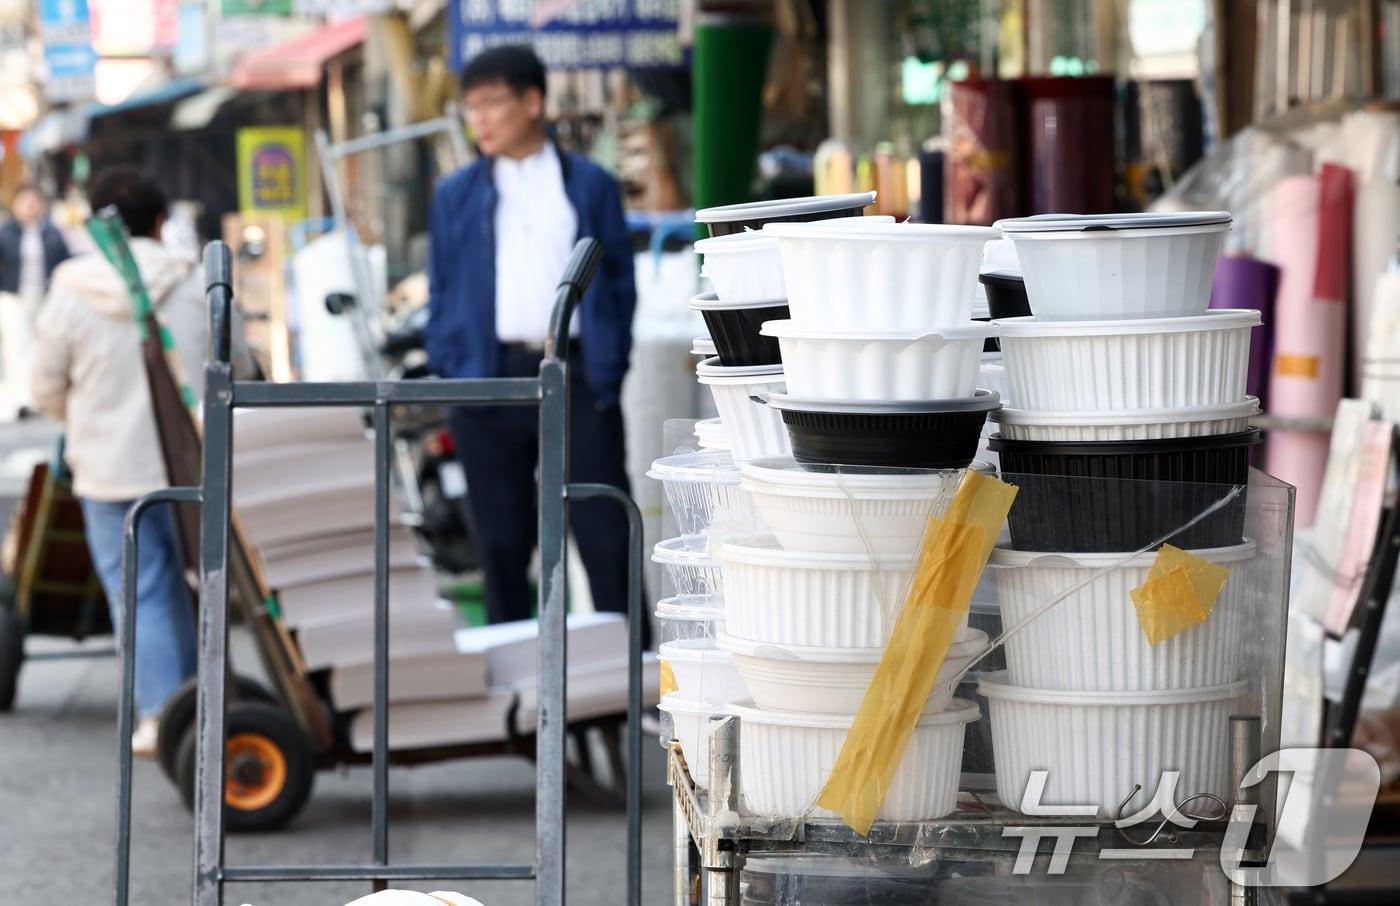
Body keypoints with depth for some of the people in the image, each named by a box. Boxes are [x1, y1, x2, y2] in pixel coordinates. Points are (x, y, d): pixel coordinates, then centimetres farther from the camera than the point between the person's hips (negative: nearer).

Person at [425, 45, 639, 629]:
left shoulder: (590, 186, 7)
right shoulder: (456, 196, 11)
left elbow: (620, 282, 6)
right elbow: (441, 293, 11)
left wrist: (608, 373, -3)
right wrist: (453, 376, -1)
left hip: (575, 376, -2)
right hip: (491, 379, 2)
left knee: (606, 534, -2)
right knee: (502, 542, 5)